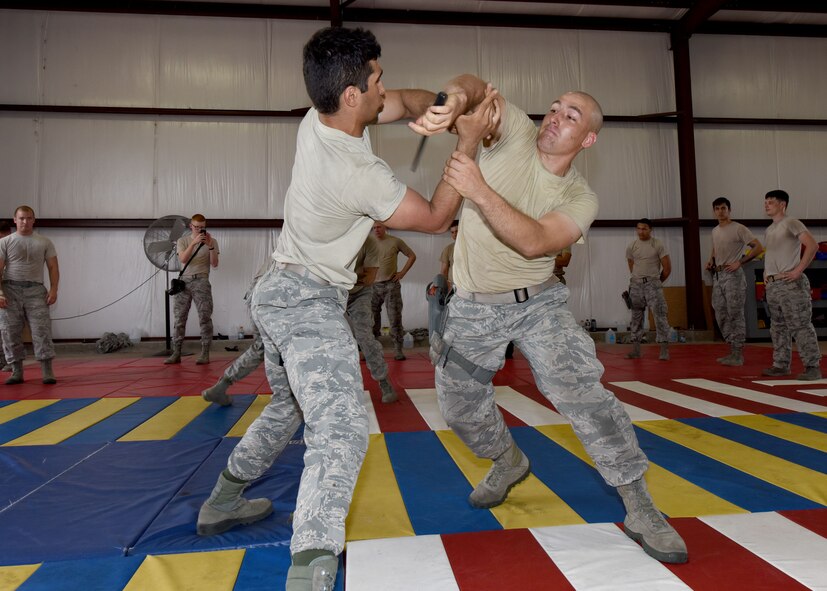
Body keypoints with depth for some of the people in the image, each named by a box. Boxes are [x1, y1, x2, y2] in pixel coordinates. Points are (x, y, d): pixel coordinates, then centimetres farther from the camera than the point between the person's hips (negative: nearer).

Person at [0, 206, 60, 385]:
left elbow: (53, 267, 7)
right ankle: (17, 371, 11)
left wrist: (53, 289, -6)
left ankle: (47, 372, -7)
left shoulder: (44, 242, 10)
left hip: (35, 290, -1)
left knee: (41, 330, -7)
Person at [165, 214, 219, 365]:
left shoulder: (212, 241, 6)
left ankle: (205, 354, -3)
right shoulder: (183, 241, 9)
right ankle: (176, 353, 8)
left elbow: (214, 264, -2)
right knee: (180, 318, 3)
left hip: (201, 281, -2)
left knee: (204, 318, -7)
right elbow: (183, 259, -9)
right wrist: (194, 242, -19)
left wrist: (210, 246, -14)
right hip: (183, 280, 2)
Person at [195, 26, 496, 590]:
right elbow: (436, 217, -7)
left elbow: (405, 101, 7)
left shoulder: (317, 118, -2)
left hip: (279, 291, 10)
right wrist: (470, 139, -8)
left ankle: (222, 502, 42)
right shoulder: (364, 175, -24)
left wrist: (446, 101, -14)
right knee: (342, 431, -19)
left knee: (289, 405, 25)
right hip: (310, 304, -10)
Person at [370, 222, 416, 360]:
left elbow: (412, 256, 7)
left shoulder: (396, 242, -1)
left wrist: (402, 272, 0)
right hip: (373, 285, 3)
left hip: (391, 285, -2)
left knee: (395, 318, -2)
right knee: (372, 318, 6)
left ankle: (398, 350, 5)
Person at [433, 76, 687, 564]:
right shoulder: (517, 131, -6)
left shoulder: (580, 198, -10)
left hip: (538, 303, -2)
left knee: (582, 392, -16)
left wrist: (480, 192, -39)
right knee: (461, 409, 9)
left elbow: (534, 242, -29)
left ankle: (640, 508, 2)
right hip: (475, 307, 2)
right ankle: (509, 461, 41)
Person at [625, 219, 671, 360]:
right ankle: (635, 350, 12)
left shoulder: (658, 245, -3)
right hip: (636, 284, 3)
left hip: (653, 283, -3)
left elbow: (667, 268, 1)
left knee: (660, 315, -8)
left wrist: (657, 282, 9)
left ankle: (664, 350, -5)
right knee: (636, 317, 6)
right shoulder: (631, 247, 7)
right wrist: (638, 280, 15)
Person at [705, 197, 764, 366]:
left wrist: (739, 262, -17)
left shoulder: (738, 229, -8)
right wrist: (711, 261, 10)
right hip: (717, 276, 8)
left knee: (735, 315, -6)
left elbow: (758, 247, -13)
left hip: (733, 275, -8)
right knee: (721, 316, 9)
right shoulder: (714, 231, 15)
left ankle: (738, 355, -1)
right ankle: (732, 351, 19)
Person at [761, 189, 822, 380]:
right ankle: (781, 365, 17)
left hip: (791, 284, -8)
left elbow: (812, 245, -15)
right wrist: (765, 272, 16)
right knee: (778, 327, 11)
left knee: (800, 326, -8)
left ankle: (812, 366, -4)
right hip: (772, 285, 8)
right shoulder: (769, 230, 19)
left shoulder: (791, 223, -5)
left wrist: (798, 270, -19)